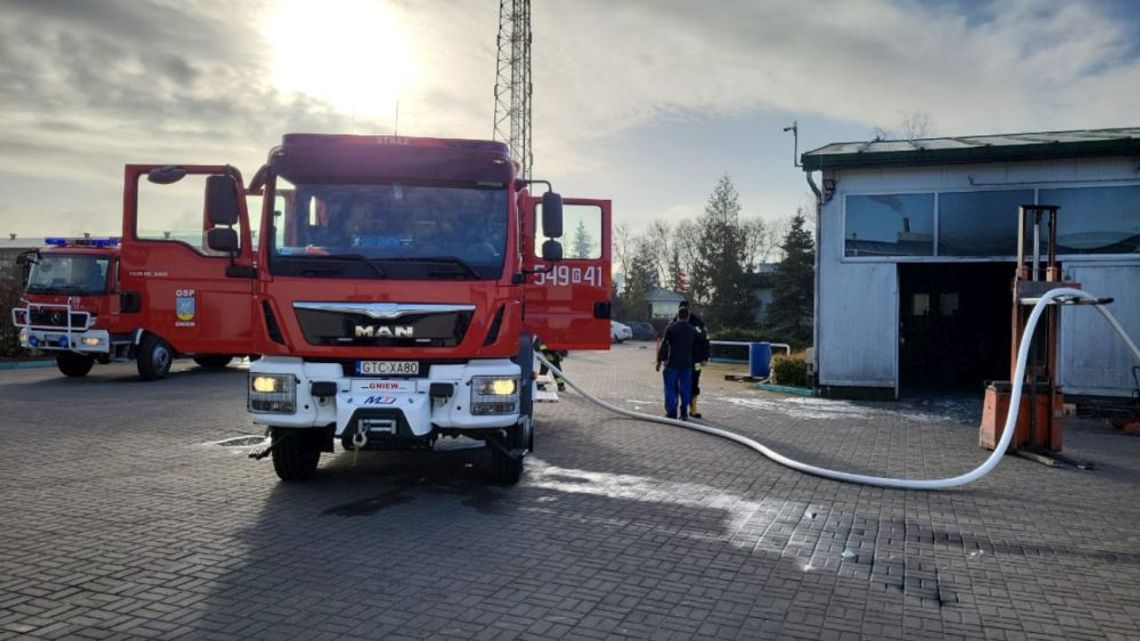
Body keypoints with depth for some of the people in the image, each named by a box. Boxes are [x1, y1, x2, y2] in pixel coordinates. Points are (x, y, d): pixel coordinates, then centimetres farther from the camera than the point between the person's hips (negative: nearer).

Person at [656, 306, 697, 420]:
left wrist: (659, 360, -4)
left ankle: (671, 412, 0)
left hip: (672, 362, -3)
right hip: (687, 363, 3)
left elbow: (664, 345, -8)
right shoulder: (692, 330, 8)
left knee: (671, 388, 2)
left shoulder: (671, 328, -6)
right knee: (685, 389, 9)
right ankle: (684, 413, 10)